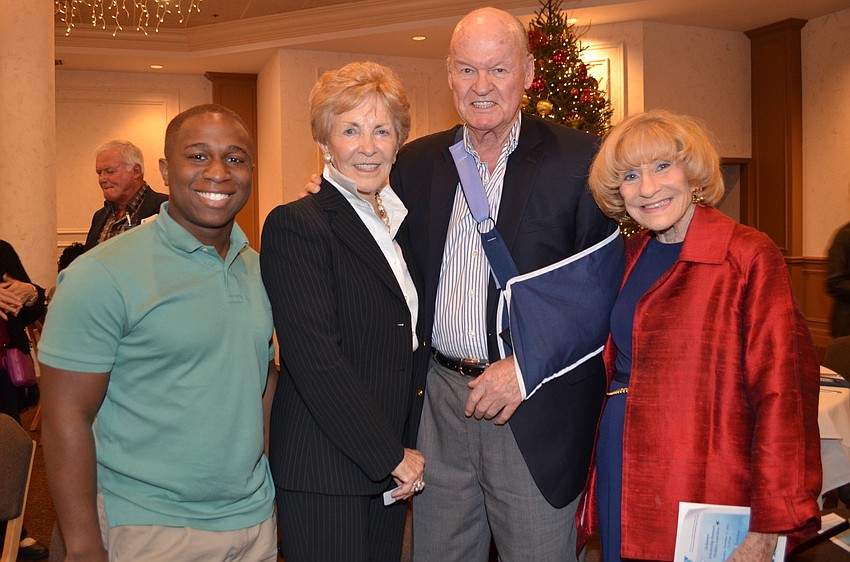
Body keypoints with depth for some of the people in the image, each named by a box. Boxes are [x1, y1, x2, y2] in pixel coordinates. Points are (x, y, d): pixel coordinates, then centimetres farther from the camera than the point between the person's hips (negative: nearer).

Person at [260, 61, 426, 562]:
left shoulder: (402, 224, 10)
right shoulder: (295, 226, -12)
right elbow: (315, 360, -20)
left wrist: (406, 450, 3)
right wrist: (392, 455, -14)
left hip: (392, 467, 7)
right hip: (324, 473, -6)